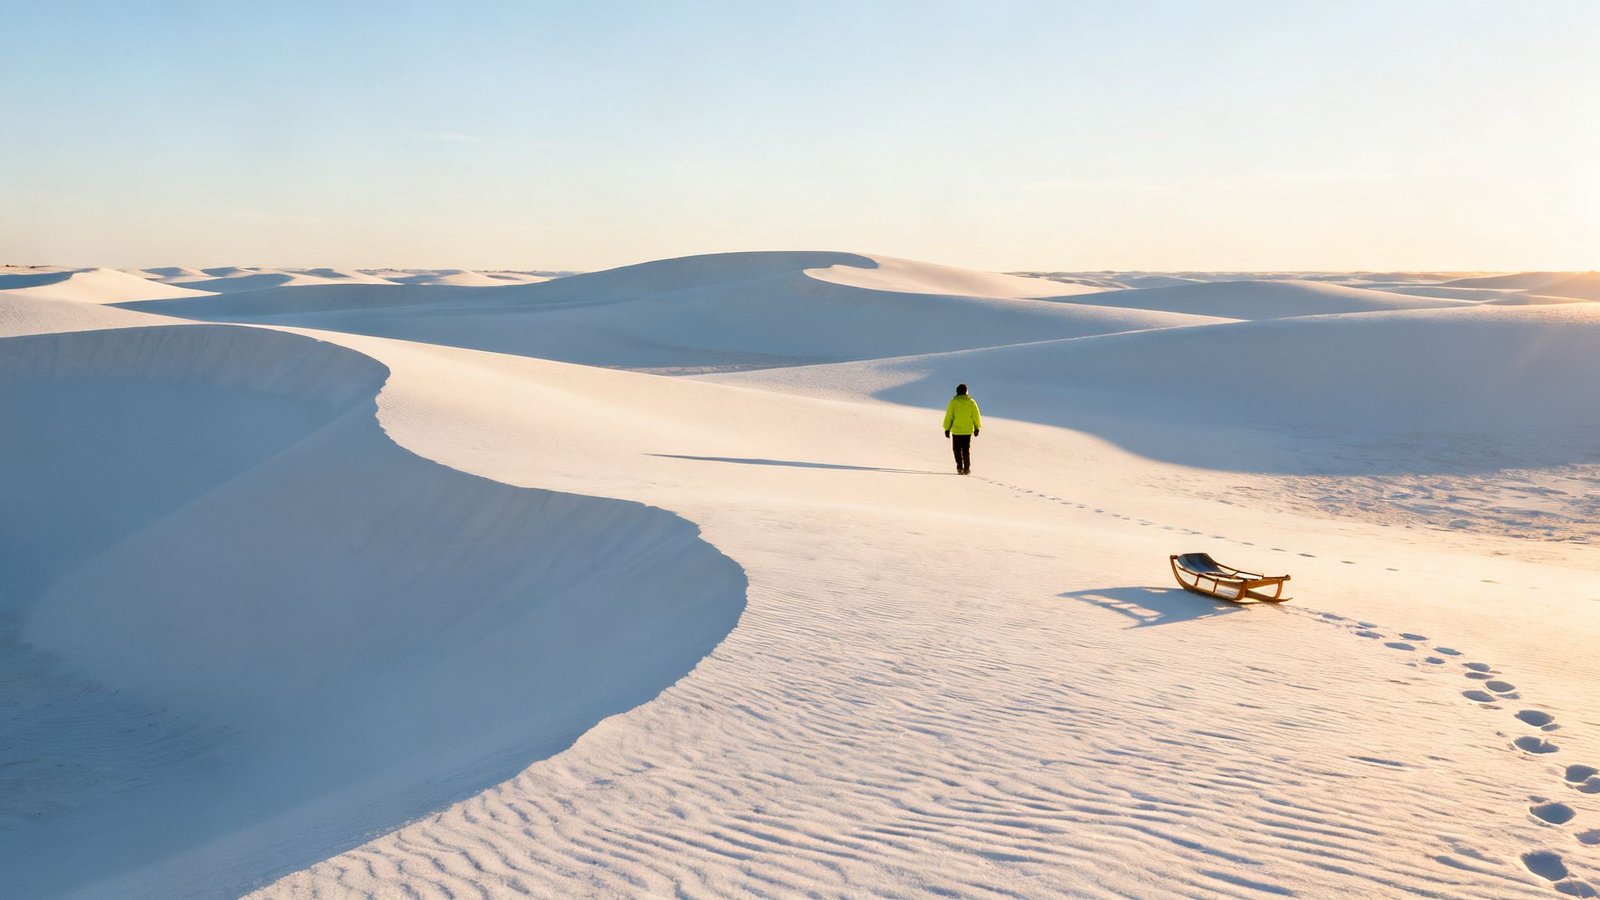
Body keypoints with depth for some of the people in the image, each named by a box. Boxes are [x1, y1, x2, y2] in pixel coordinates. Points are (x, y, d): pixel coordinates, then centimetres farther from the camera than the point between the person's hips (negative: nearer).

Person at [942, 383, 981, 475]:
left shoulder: (953, 402, -7)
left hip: (956, 430, -2)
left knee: (957, 450, 8)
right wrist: (976, 428, 16)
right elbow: (976, 416, 4)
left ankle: (960, 468, -4)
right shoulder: (971, 402, -2)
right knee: (966, 450, 12)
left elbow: (949, 416, -5)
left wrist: (947, 428, 3)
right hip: (968, 430, 2)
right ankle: (967, 469, 10)